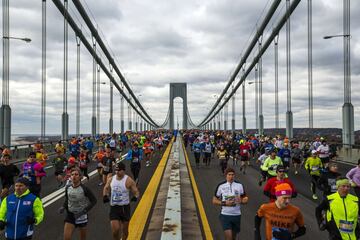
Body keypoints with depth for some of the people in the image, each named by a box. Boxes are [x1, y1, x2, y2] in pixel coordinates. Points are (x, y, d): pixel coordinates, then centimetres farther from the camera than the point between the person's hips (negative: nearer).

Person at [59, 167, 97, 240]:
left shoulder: (84, 189, -16)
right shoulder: (67, 188, -3)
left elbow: (94, 201, -10)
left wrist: (84, 211, -19)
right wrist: (63, 207, -5)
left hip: (81, 216, -3)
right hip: (70, 215, 3)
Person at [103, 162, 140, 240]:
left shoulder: (128, 180, -12)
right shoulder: (110, 179, 0)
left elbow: (136, 192, -8)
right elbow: (106, 188, 17)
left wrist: (135, 197, -30)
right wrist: (105, 195, -3)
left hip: (124, 207, -2)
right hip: (113, 207, 2)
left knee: (125, 229, 12)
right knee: (115, 230, -9)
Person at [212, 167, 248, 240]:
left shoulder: (239, 185, 1)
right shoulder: (221, 186, -5)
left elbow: (245, 199, 8)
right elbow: (214, 201, 0)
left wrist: (241, 201, -15)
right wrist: (224, 203, -16)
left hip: (237, 215, 3)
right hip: (225, 215, -3)